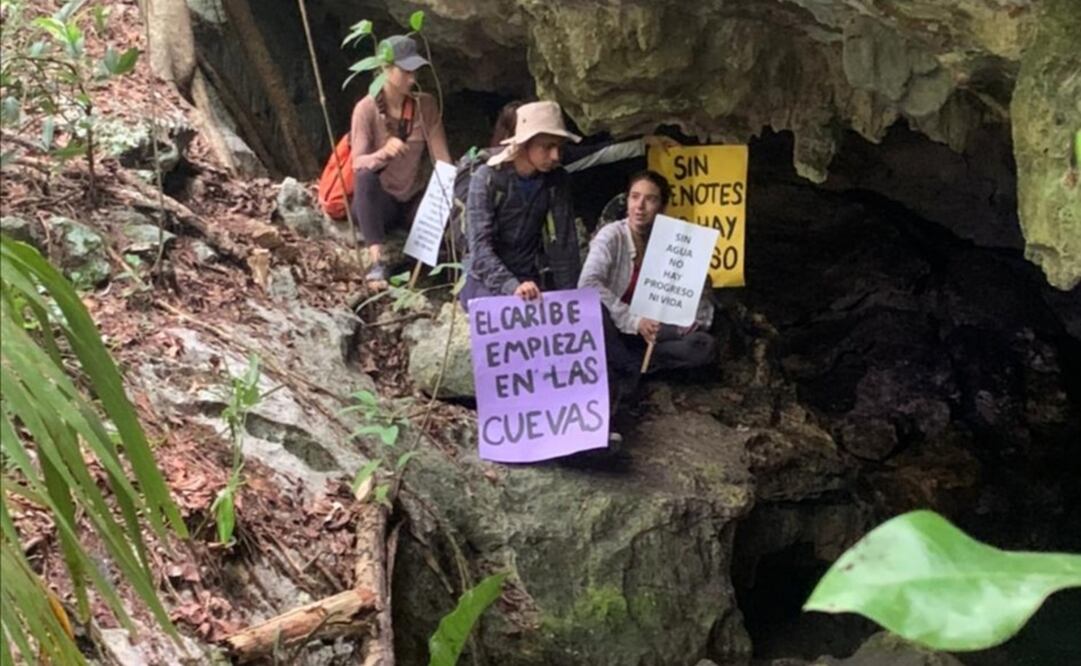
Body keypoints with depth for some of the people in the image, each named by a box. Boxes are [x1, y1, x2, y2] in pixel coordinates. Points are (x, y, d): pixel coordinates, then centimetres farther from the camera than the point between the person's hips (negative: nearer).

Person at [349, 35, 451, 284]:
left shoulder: (425, 105, -1)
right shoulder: (366, 109, -11)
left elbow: (441, 156, -5)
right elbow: (358, 164, -18)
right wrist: (383, 153, -39)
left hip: (413, 200, 2)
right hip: (377, 202, -2)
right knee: (366, 177, -38)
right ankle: (377, 262, -44)